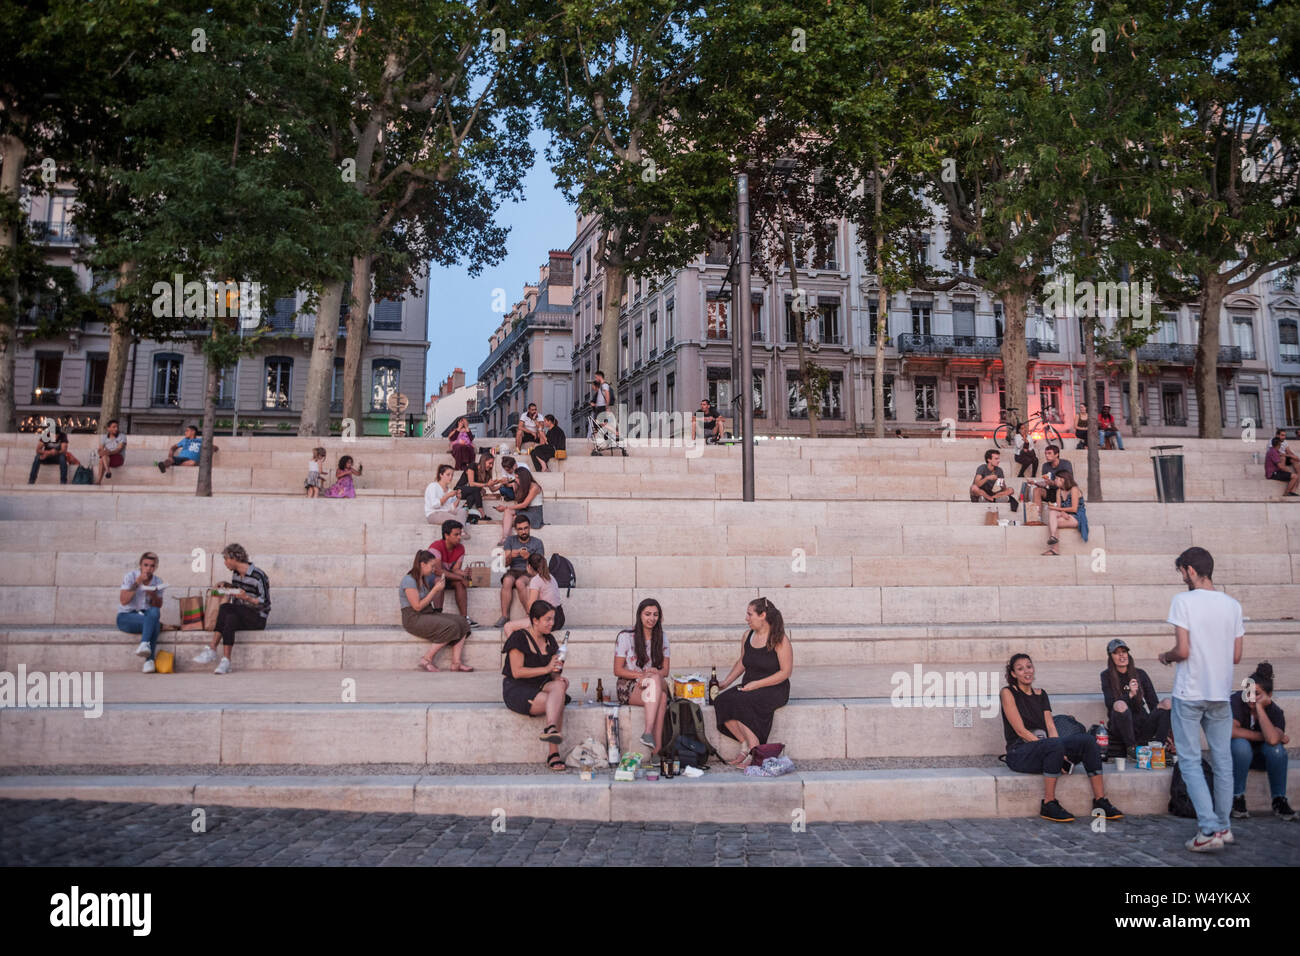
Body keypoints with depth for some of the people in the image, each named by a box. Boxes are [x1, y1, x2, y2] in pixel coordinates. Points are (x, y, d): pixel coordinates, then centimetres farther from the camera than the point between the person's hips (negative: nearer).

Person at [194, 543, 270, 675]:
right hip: (241, 617, 6)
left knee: (225, 608, -28)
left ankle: (212, 650, -28)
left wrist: (246, 597, -26)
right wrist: (226, 585, 13)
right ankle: (225, 661, -39)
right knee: (230, 619, -29)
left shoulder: (258, 576, -12)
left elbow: (265, 603, -13)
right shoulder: (235, 573, 12)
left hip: (257, 619, -6)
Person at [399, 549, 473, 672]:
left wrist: (440, 587, 2)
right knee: (450, 627, -26)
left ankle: (456, 662, -17)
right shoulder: (409, 580, -12)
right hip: (414, 619, -9)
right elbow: (418, 606, -17)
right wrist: (435, 589, -14)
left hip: (429, 614, 9)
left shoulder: (427, 578, 13)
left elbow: (435, 599, 20)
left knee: (461, 621, -10)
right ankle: (426, 660, -14)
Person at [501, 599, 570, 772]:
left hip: (540, 686, 6)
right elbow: (517, 672, -17)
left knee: (559, 686, -31)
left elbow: (552, 672, 18)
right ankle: (553, 753, -39)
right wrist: (546, 669, -21)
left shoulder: (549, 640, 14)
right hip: (516, 690, -6)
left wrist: (558, 676, -7)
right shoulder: (519, 638, -9)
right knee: (559, 702, -30)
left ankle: (550, 729, -48)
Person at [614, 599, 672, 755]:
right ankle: (658, 746, -41)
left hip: (658, 685, 3)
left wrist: (654, 674, -16)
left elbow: (665, 670, 8)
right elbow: (617, 670, -4)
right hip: (629, 688, -3)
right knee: (661, 698, -35)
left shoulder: (662, 637, 12)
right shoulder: (625, 636, -1)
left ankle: (648, 732, -44)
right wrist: (640, 675, -19)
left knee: (655, 679, -37)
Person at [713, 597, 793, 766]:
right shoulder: (748, 636, 11)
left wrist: (756, 684, -16)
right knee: (721, 701, -21)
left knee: (739, 703, -31)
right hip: (748, 687, 7)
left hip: (774, 689, -6)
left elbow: (785, 672, -12)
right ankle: (745, 745, -11)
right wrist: (725, 682, 11)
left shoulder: (780, 639, -9)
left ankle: (754, 750, -19)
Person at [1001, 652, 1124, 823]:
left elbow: (1051, 727, 8)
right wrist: (1057, 750, -18)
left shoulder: (1041, 694, 17)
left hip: (1042, 747, 6)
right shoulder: (1008, 693, -3)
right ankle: (1048, 805, -27)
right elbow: (1021, 731, -11)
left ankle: (1100, 801, -17)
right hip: (1019, 754, -6)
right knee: (1055, 745, -36)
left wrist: (1058, 752, -12)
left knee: (1088, 740, -15)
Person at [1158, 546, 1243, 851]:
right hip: (1221, 693, 5)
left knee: (1190, 761, 1)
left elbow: (1182, 650, -17)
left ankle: (1209, 829, -5)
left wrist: (1166, 657, 3)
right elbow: (1236, 656, 6)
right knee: (1222, 760, 13)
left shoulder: (1183, 601, -12)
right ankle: (1223, 826, 22)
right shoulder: (1233, 605, 4)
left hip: (1189, 694, -5)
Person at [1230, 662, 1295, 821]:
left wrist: (1259, 707, -33)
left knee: (1277, 748, -30)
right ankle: (1237, 798, -19)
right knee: (1241, 745, -35)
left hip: (1260, 757, 2)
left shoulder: (1275, 711, -15)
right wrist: (1264, 736, -28)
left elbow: (1272, 739, -37)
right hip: (1236, 754, -2)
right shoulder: (1236, 700, -19)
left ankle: (1279, 800, -12)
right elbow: (1231, 730, -34)